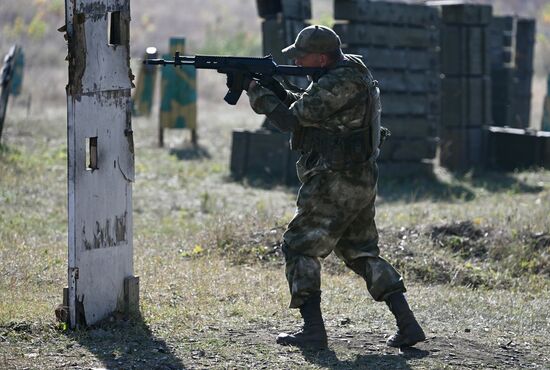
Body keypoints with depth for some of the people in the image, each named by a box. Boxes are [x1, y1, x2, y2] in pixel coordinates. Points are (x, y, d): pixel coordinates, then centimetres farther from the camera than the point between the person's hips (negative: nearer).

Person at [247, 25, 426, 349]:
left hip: (335, 184, -10)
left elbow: (293, 118, -17)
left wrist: (258, 92, -5)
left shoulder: (343, 82, -19)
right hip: (362, 184, 10)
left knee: (299, 248, -1)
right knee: (363, 253, 16)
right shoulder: (347, 73, 13)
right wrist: (272, 87, 6)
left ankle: (313, 330, -4)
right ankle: (407, 325, 10)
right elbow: (301, 106, 19)